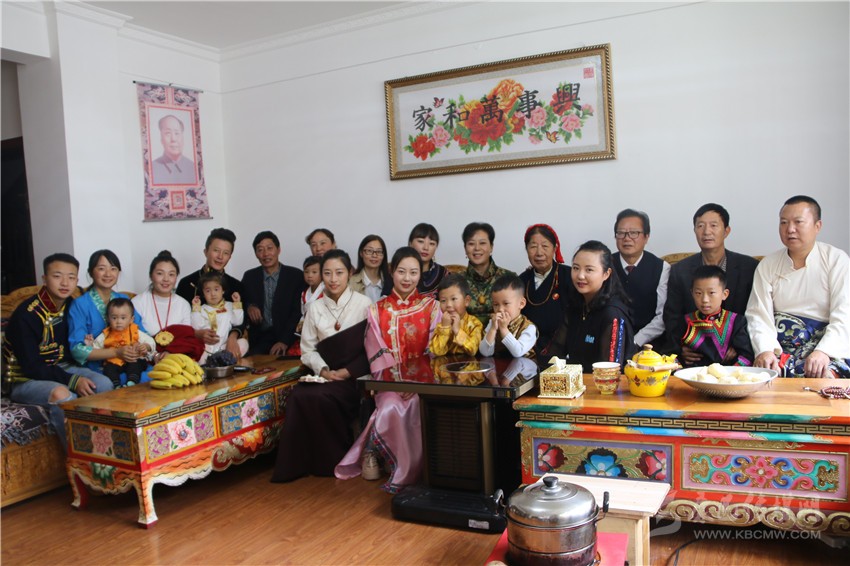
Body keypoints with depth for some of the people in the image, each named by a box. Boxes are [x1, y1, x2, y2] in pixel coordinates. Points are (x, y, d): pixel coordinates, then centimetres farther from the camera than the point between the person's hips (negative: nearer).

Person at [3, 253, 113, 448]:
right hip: (26, 380, -6)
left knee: (104, 383, -21)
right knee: (62, 395, -36)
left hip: (60, 369, 6)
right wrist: (72, 381, -26)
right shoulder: (26, 315, -20)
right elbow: (31, 367, -21)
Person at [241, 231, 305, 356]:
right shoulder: (249, 276, 10)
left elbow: (298, 312, -4)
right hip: (258, 339, 2)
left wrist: (284, 341, -15)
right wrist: (249, 307, -9)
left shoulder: (296, 275, 0)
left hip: (287, 338, -2)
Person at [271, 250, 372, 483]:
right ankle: (298, 463, -11)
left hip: (354, 376, -4)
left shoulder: (364, 304, -2)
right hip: (325, 374, 4)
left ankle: (336, 459, -8)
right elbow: (308, 350, 8)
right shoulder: (315, 308, 10)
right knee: (298, 396, -26)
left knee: (320, 397, -30)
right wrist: (323, 370, -10)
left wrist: (346, 372, -15)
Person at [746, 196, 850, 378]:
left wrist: (824, 352, -25)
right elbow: (758, 315, 0)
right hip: (779, 345, 1)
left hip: (826, 343, -1)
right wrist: (765, 350, -20)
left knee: (825, 375, -31)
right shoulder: (767, 266, 9)